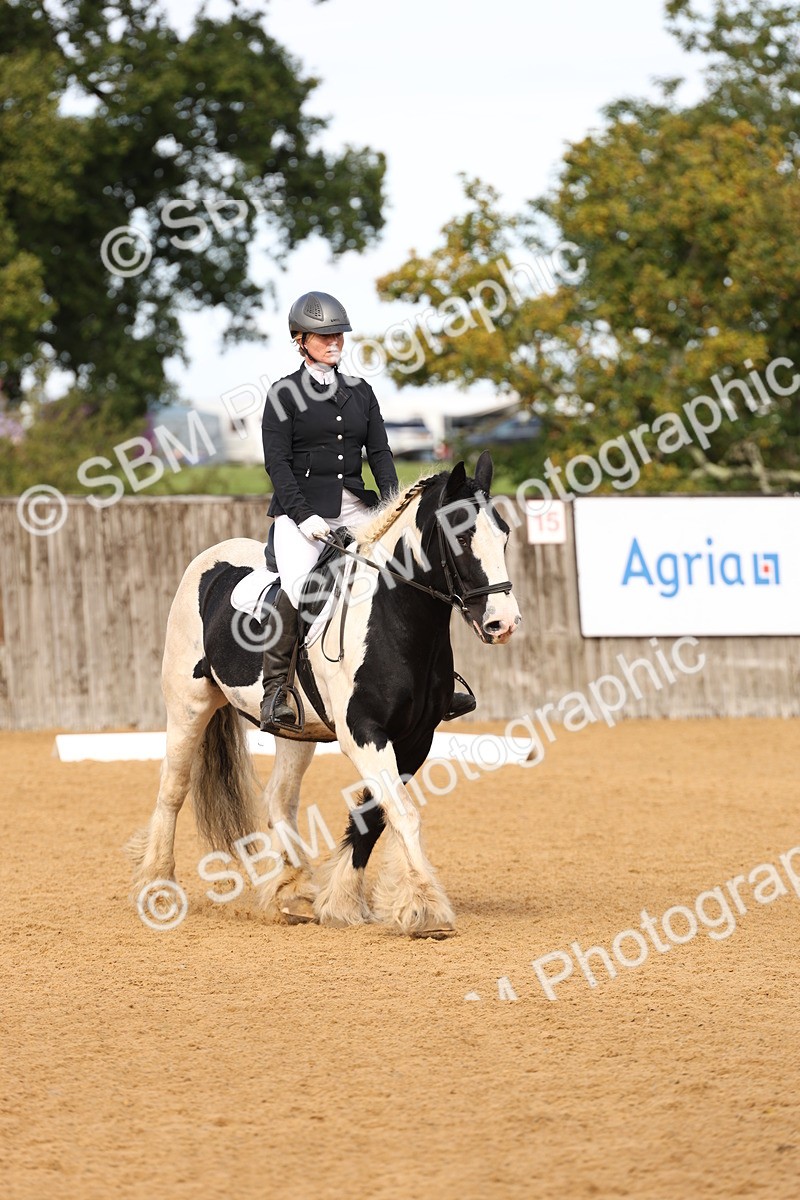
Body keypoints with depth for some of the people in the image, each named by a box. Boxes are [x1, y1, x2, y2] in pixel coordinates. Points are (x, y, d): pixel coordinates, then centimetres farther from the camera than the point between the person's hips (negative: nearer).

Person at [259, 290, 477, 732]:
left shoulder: (360, 392, 16)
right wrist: (303, 516, -16)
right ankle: (275, 691, -19)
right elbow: (277, 462, -5)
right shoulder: (284, 394, 2)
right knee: (297, 586, -28)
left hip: (354, 508, 5)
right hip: (302, 507, -5)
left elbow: (379, 452, 11)